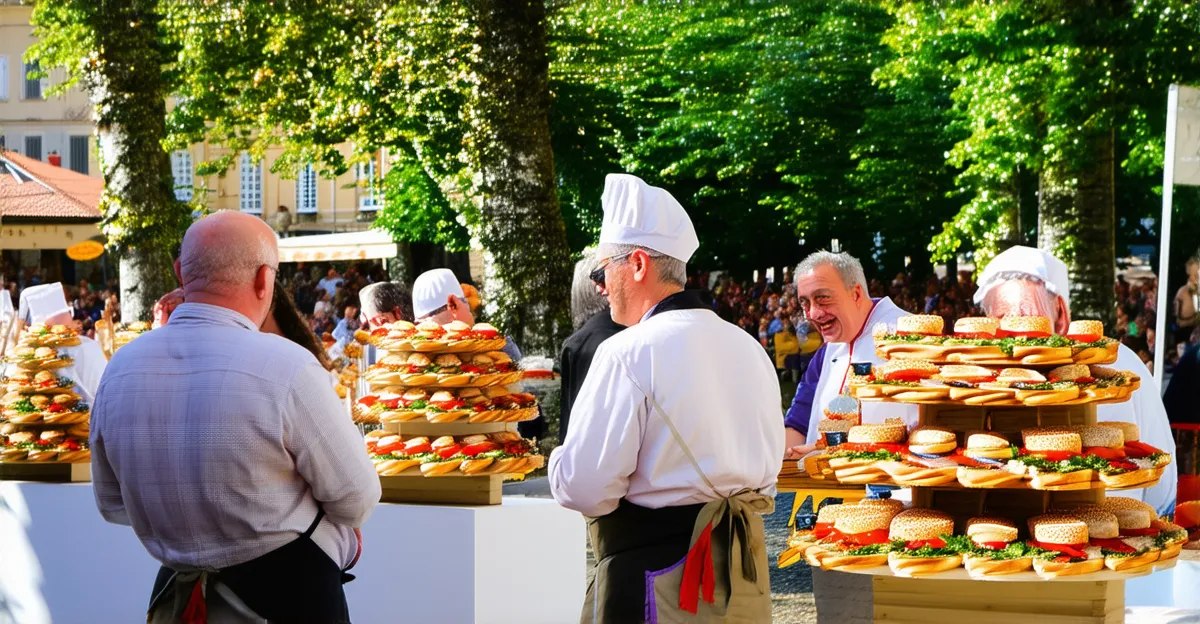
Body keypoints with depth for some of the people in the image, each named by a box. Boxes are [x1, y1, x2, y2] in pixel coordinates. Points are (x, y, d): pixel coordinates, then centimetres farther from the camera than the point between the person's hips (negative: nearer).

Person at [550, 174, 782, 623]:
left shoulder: (628, 354, -16)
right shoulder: (749, 349, 9)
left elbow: (583, 488, -17)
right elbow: (768, 469, 16)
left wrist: (559, 462, 4)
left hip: (655, 573, -7)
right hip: (744, 567, 8)